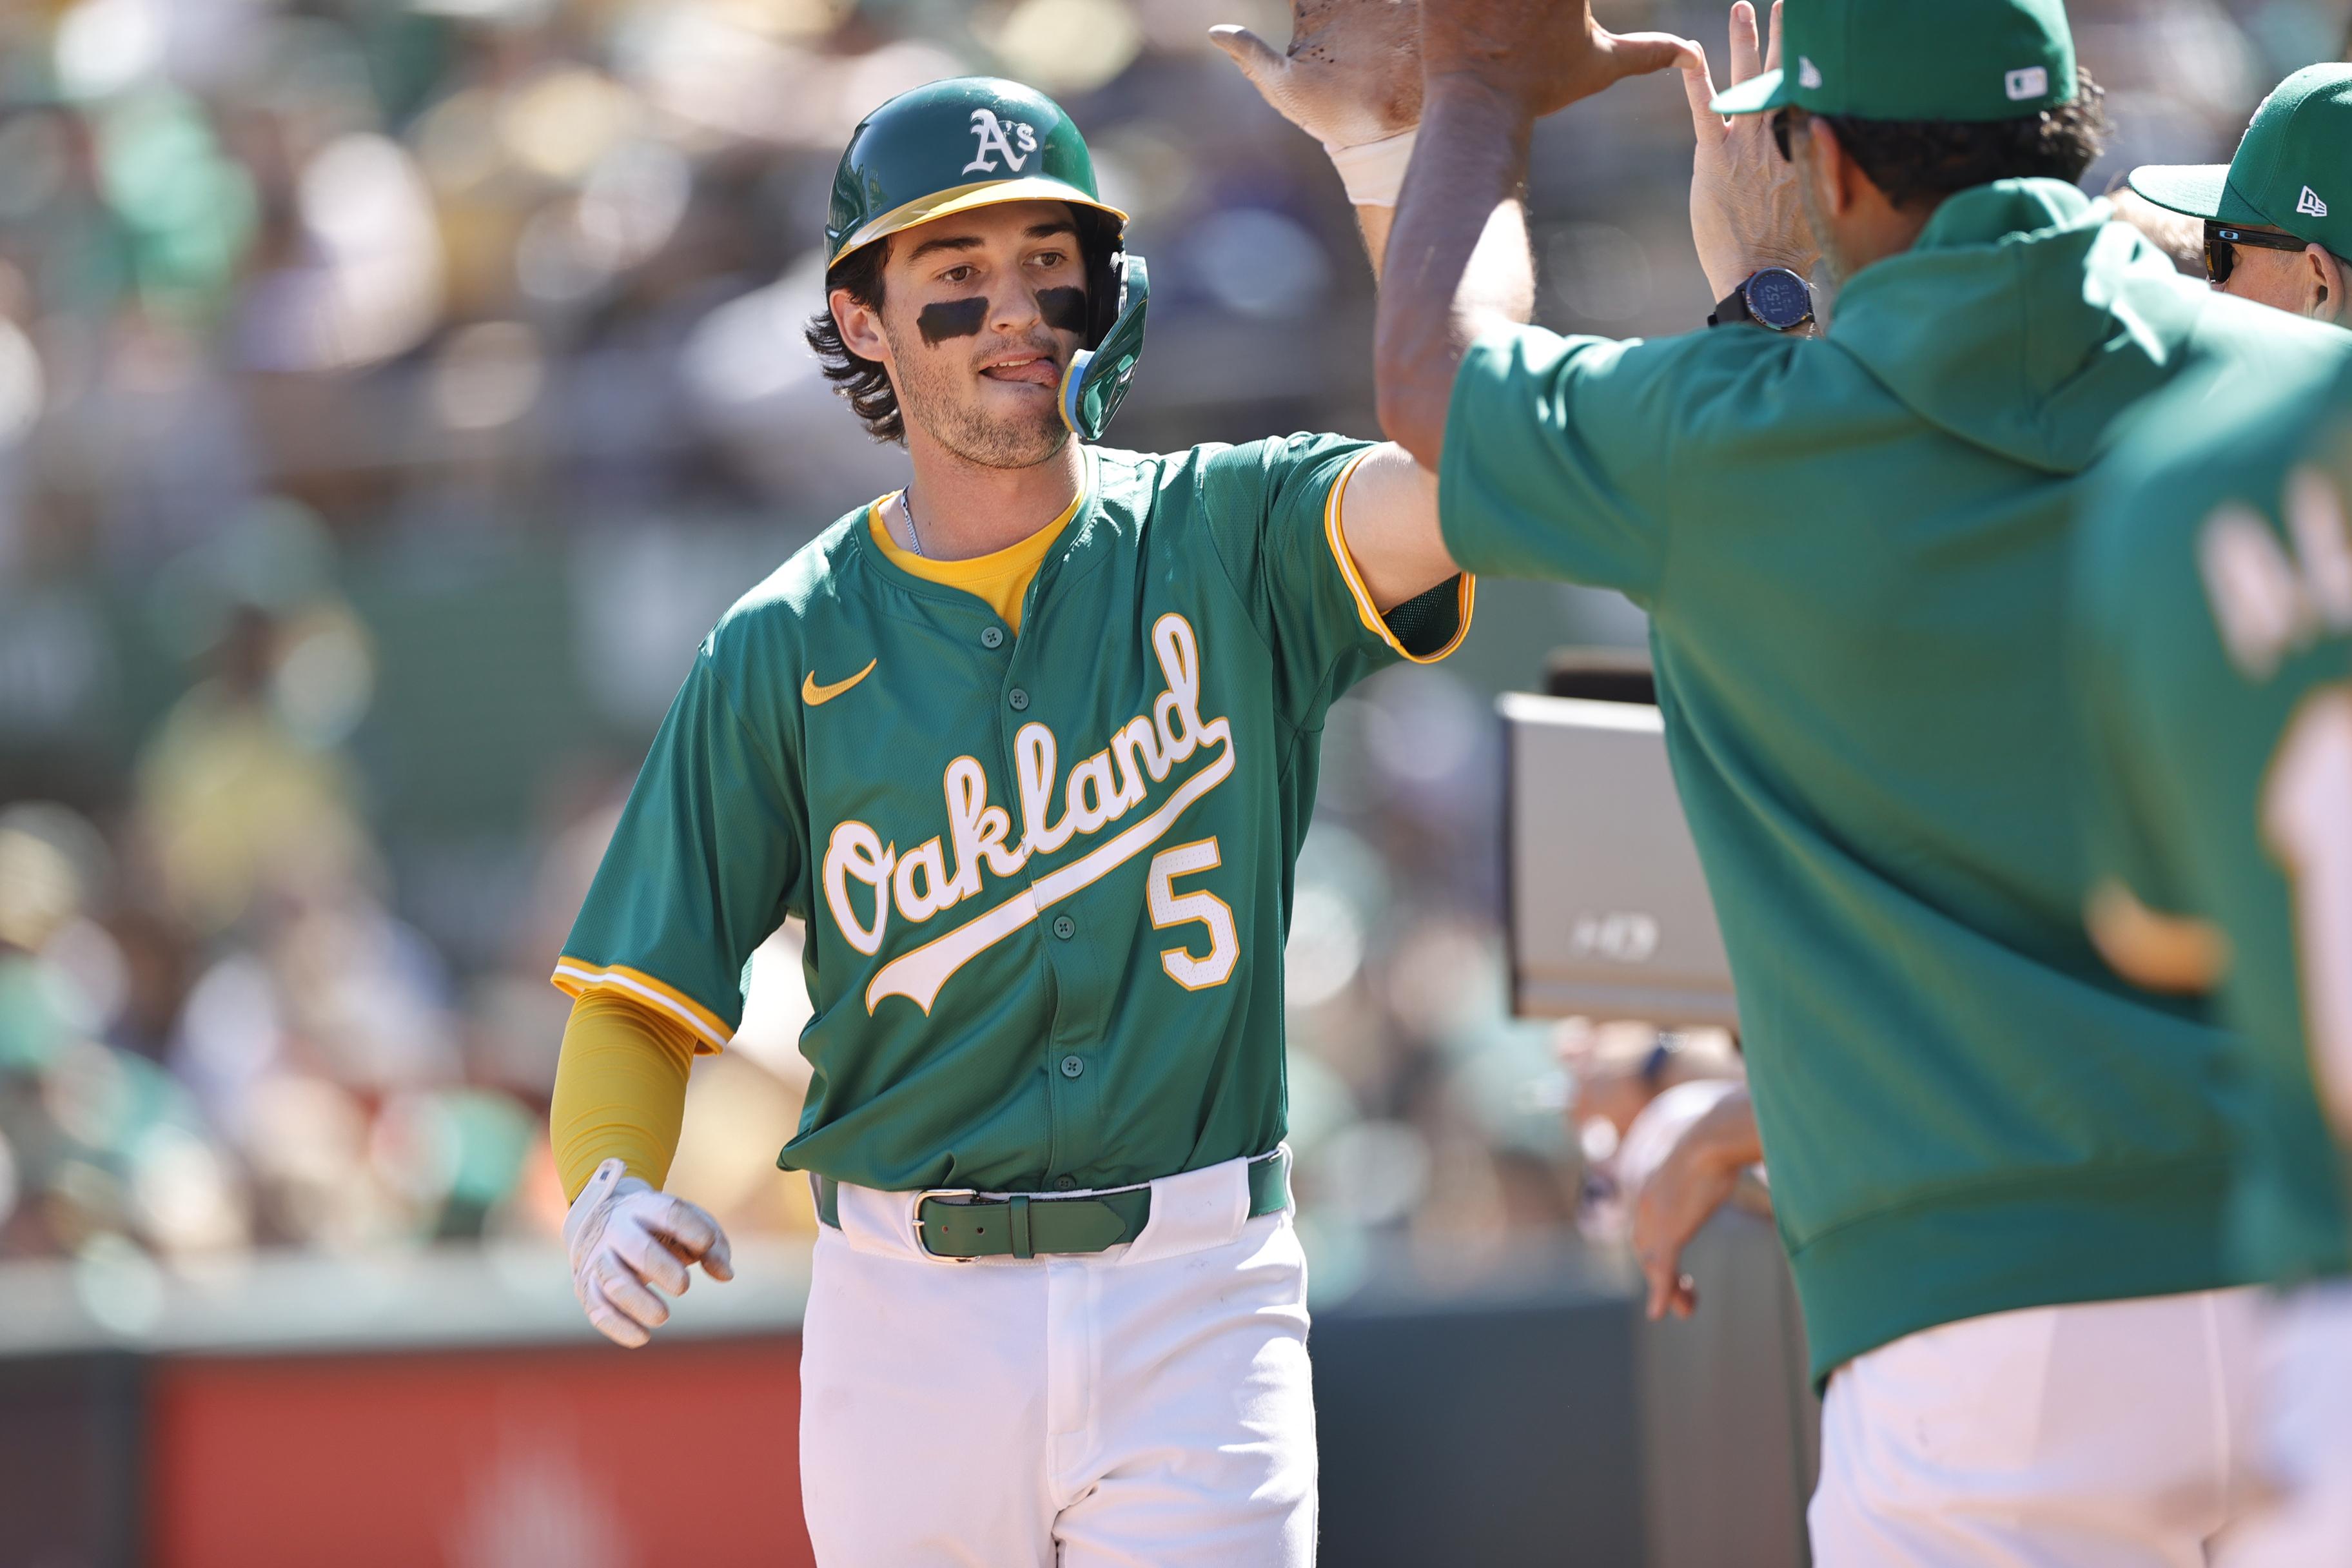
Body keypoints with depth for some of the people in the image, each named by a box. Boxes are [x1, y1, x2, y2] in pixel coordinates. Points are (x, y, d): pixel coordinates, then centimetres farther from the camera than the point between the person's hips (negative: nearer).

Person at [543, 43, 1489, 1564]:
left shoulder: (1223, 542, 1)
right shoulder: (786, 649, 3)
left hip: (1193, 1296, -1)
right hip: (910, 1313, 1)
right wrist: (610, 1187, -17)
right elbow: (641, 994, 4)